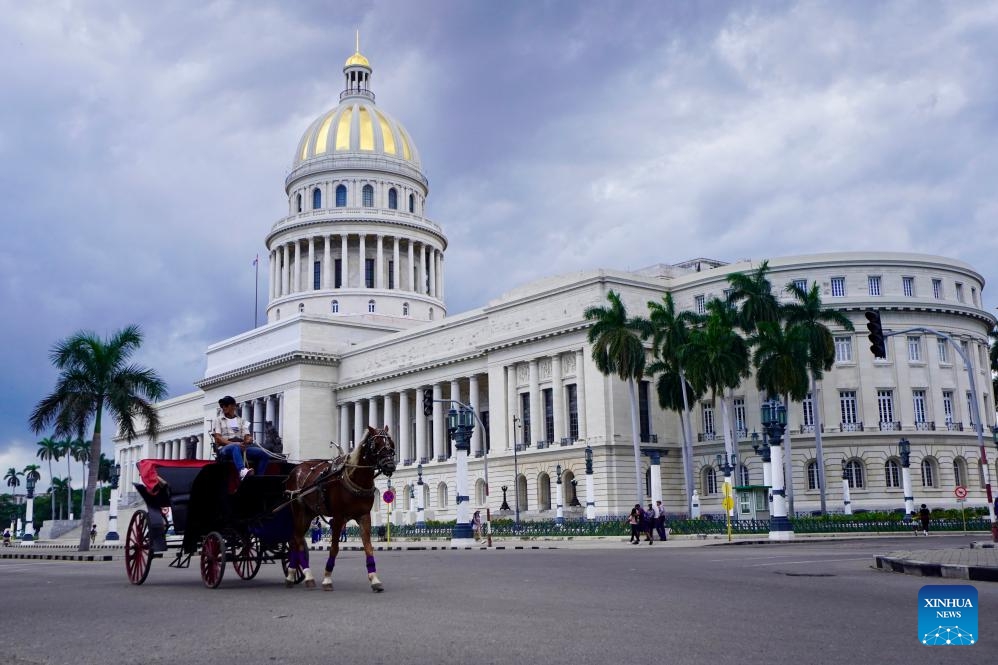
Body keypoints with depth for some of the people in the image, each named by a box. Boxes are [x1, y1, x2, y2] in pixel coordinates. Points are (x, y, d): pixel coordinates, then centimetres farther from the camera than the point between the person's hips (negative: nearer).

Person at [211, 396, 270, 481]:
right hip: (224, 448, -4)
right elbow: (218, 438, 0)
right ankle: (242, 471, -72)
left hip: (242, 448, 4)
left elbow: (247, 437, 13)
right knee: (235, 447, -42)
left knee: (263, 454, -20)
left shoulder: (241, 421, 23)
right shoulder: (218, 420, 14)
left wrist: (248, 440, -14)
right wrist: (233, 443, -17)